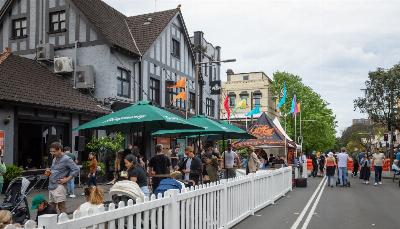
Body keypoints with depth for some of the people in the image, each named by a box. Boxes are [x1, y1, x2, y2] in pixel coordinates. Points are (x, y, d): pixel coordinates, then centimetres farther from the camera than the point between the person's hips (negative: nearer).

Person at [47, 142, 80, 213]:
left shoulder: (66, 159, -10)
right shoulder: (54, 159, 16)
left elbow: (76, 170, -16)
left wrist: (67, 179, -17)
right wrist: (49, 173, 8)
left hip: (59, 187, -9)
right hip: (51, 186, 9)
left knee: (62, 209, -4)